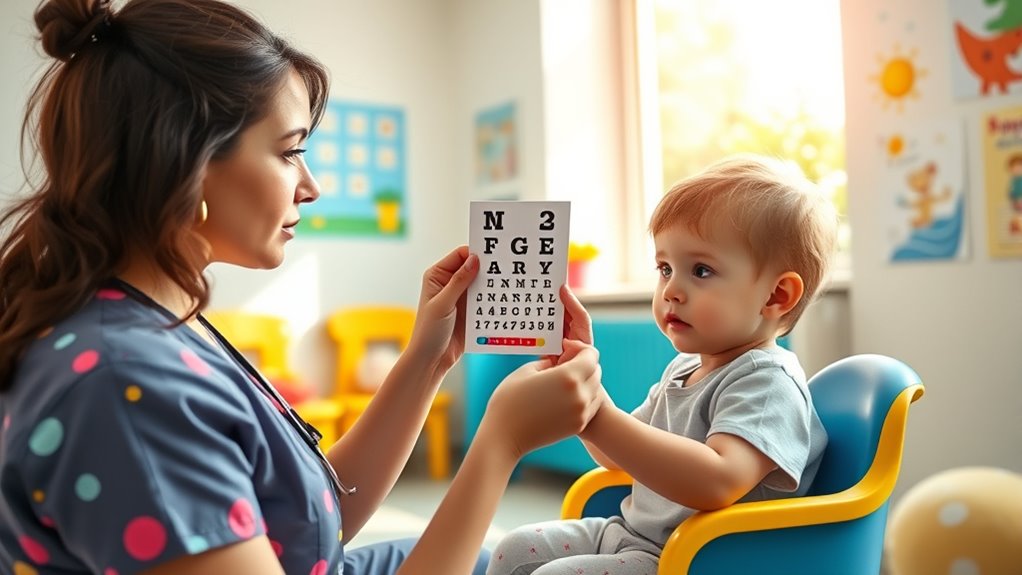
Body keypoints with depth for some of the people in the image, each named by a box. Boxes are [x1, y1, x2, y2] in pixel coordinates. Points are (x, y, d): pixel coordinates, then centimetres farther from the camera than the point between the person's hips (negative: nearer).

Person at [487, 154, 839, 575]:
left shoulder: (767, 383, -21)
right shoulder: (685, 367, 7)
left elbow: (717, 482, -39)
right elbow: (620, 458, 14)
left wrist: (599, 420, -42)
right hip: (627, 532, 9)